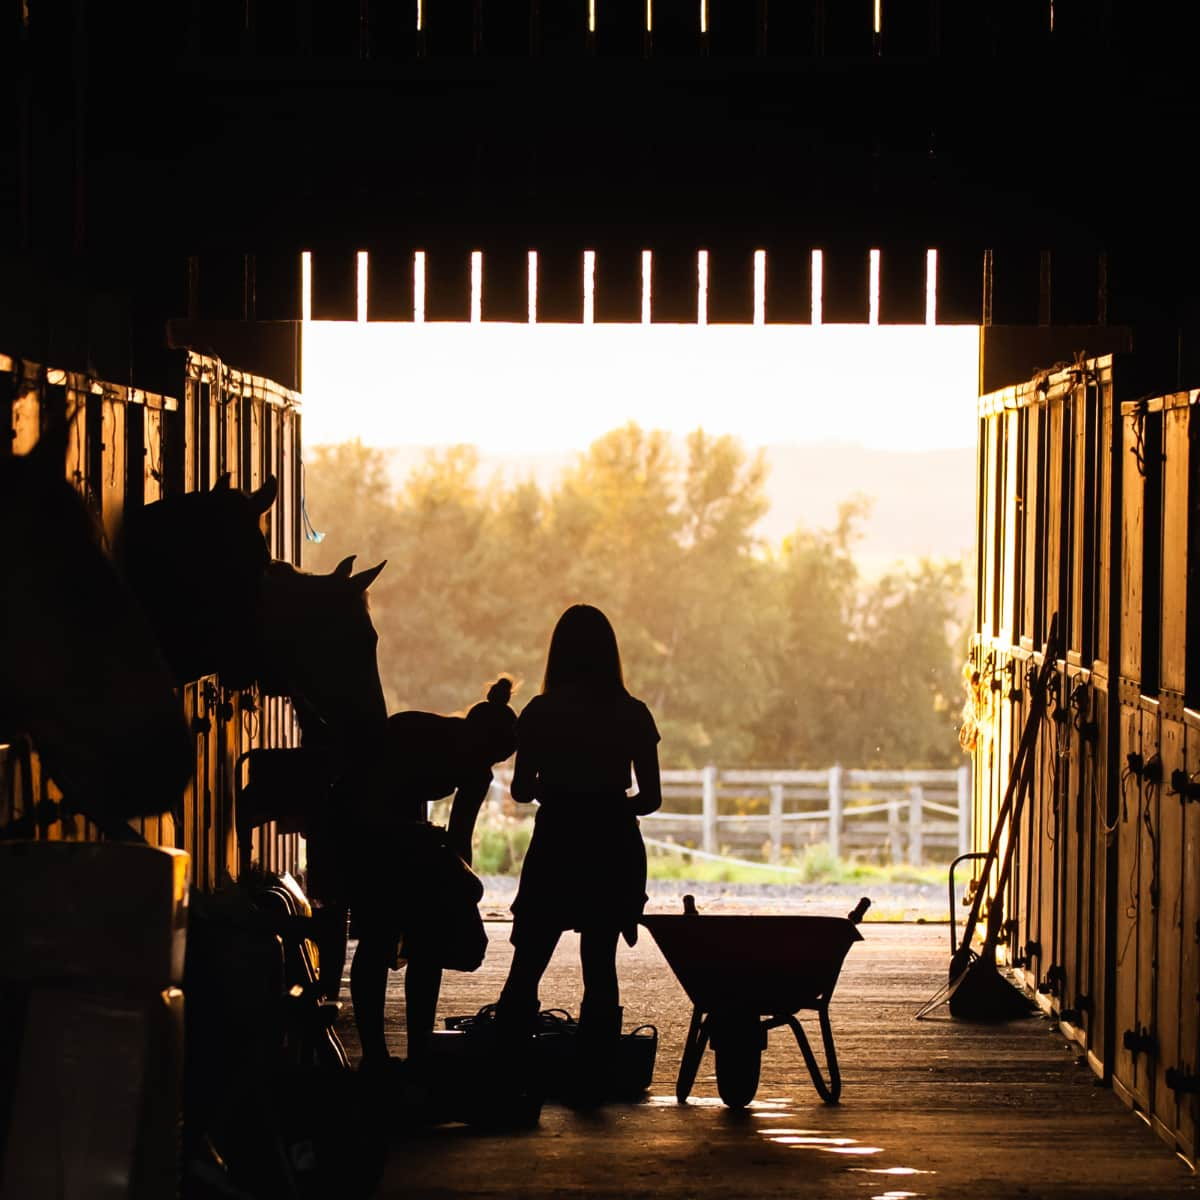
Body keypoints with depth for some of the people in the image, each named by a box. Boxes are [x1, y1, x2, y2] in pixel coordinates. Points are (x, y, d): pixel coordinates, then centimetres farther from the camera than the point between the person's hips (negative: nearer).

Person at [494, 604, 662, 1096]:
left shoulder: (540, 713, -7)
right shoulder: (632, 715, -2)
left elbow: (521, 789, -3)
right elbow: (652, 796, -1)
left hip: (556, 848, -2)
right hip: (613, 851, 2)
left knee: (527, 965, 7)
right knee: (600, 967, 8)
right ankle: (591, 1077, 7)